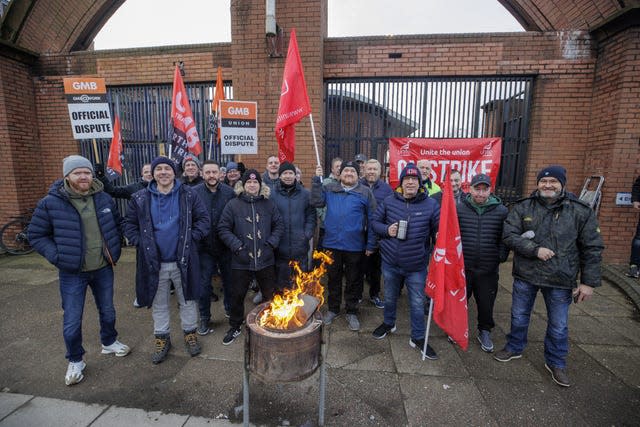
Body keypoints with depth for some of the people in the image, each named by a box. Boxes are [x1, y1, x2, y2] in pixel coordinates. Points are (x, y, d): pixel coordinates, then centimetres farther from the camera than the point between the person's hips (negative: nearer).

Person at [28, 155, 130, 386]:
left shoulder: (104, 199, -2)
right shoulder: (51, 203, -11)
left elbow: (117, 225, 13)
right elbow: (36, 235, -4)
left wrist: (114, 249, 3)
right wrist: (57, 256, -14)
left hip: (104, 269, 3)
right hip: (72, 273, -3)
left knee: (107, 311, 19)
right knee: (72, 320, 6)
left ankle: (109, 342, 42)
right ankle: (75, 361, 29)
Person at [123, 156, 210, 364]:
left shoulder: (188, 194, -3)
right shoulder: (140, 198, 1)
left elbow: (203, 219, 0)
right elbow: (129, 224, 10)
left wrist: (192, 238, -8)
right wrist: (140, 242, -2)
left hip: (182, 260, -1)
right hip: (154, 262, 2)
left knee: (187, 300, 13)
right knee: (159, 304, 17)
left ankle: (190, 334, 34)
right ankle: (162, 339, 37)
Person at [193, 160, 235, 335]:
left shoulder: (229, 192, -7)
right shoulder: (194, 193, -7)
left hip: (226, 246, 1)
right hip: (204, 247, -1)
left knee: (229, 281, 18)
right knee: (203, 284, 9)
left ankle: (231, 309, 42)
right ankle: (204, 318, 29)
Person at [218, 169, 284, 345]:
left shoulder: (268, 204, 2)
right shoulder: (233, 205, -4)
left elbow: (279, 225, 7)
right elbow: (223, 229, -4)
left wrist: (272, 243, -5)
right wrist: (237, 246, -13)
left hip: (265, 260, 2)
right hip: (241, 261, -1)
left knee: (270, 294, 15)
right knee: (237, 295, 13)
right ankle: (235, 327, 35)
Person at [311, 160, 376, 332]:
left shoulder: (365, 192, -1)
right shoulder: (329, 189, 5)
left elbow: (372, 220, -2)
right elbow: (316, 202, -10)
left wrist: (370, 244, -5)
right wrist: (317, 179, -15)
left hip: (355, 246, -1)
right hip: (332, 243, 2)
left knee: (353, 280, 12)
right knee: (333, 278, 17)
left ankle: (352, 312, 31)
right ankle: (333, 308, 36)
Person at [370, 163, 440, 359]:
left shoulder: (431, 204, -8)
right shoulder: (389, 201, -4)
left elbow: (439, 231, -2)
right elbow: (375, 221, 5)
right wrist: (386, 230, -14)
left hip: (417, 265, -1)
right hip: (390, 262, 2)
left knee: (417, 303, 11)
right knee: (390, 297, 22)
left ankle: (418, 338, 34)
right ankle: (388, 323, 49)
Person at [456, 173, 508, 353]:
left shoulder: (501, 211, -3)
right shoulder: (459, 208, -4)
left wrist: (502, 255, -6)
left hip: (488, 269, 0)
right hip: (462, 267, 0)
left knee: (486, 304, 15)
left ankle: (485, 332, 39)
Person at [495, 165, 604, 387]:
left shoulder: (581, 211, -5)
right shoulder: (523, 207, -4)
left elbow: (592, 248, -3)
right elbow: (509, 234, -9)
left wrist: (589, 282, -6)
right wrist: (535, 250, -21)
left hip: (561, 279, 0)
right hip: (525, 274, 1)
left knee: (559, 325, 14)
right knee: (519, 316, 17)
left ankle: (556, 363, 37)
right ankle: (514, 348, 40)